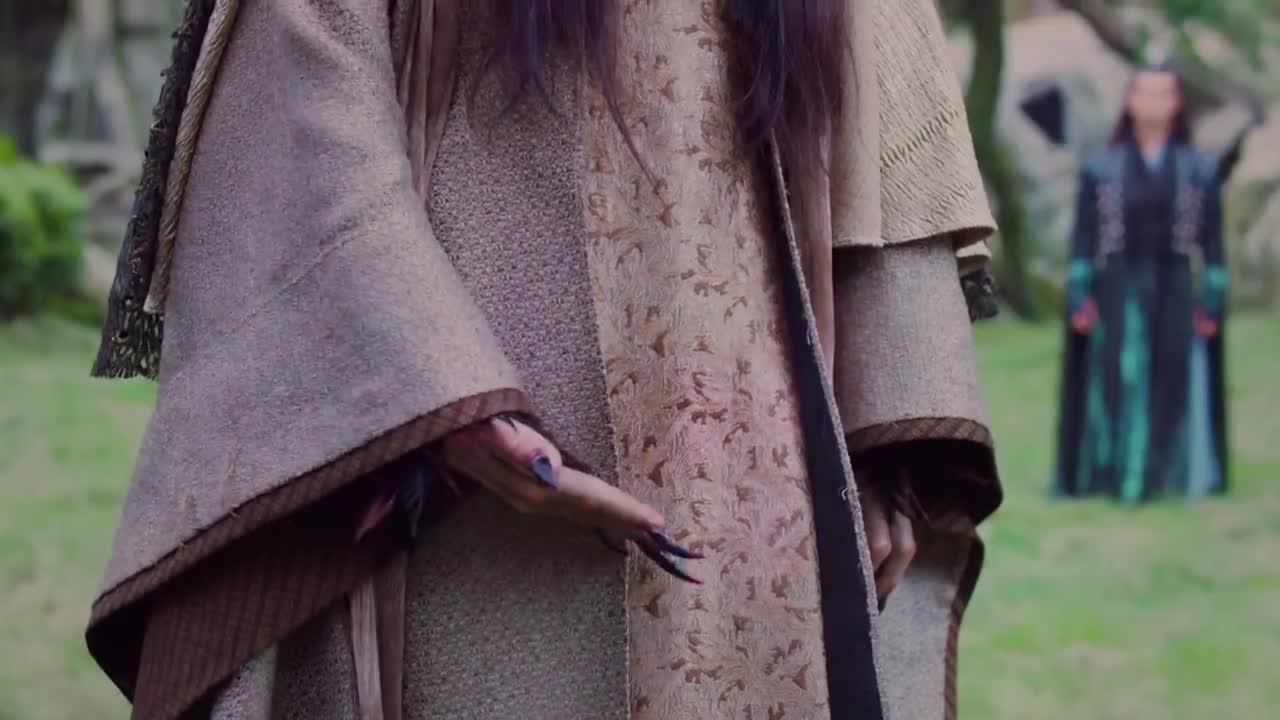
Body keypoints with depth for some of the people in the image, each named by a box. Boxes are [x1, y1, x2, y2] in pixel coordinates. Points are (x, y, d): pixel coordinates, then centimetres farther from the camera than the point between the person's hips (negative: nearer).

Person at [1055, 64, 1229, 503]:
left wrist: (1213, 301, -3)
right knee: (1117, 387, -3)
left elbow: (1213, 241, 3)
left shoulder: (1201, 170, 4)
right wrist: (1079, 297, -5)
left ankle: (1169, 475, 5)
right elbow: (1083, 237, 2)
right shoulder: (1101, 169, 4)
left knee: (1175, 386, -1)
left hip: (1176, 294, 0)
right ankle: (1114, 474, 2)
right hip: (1117, 294, 0)